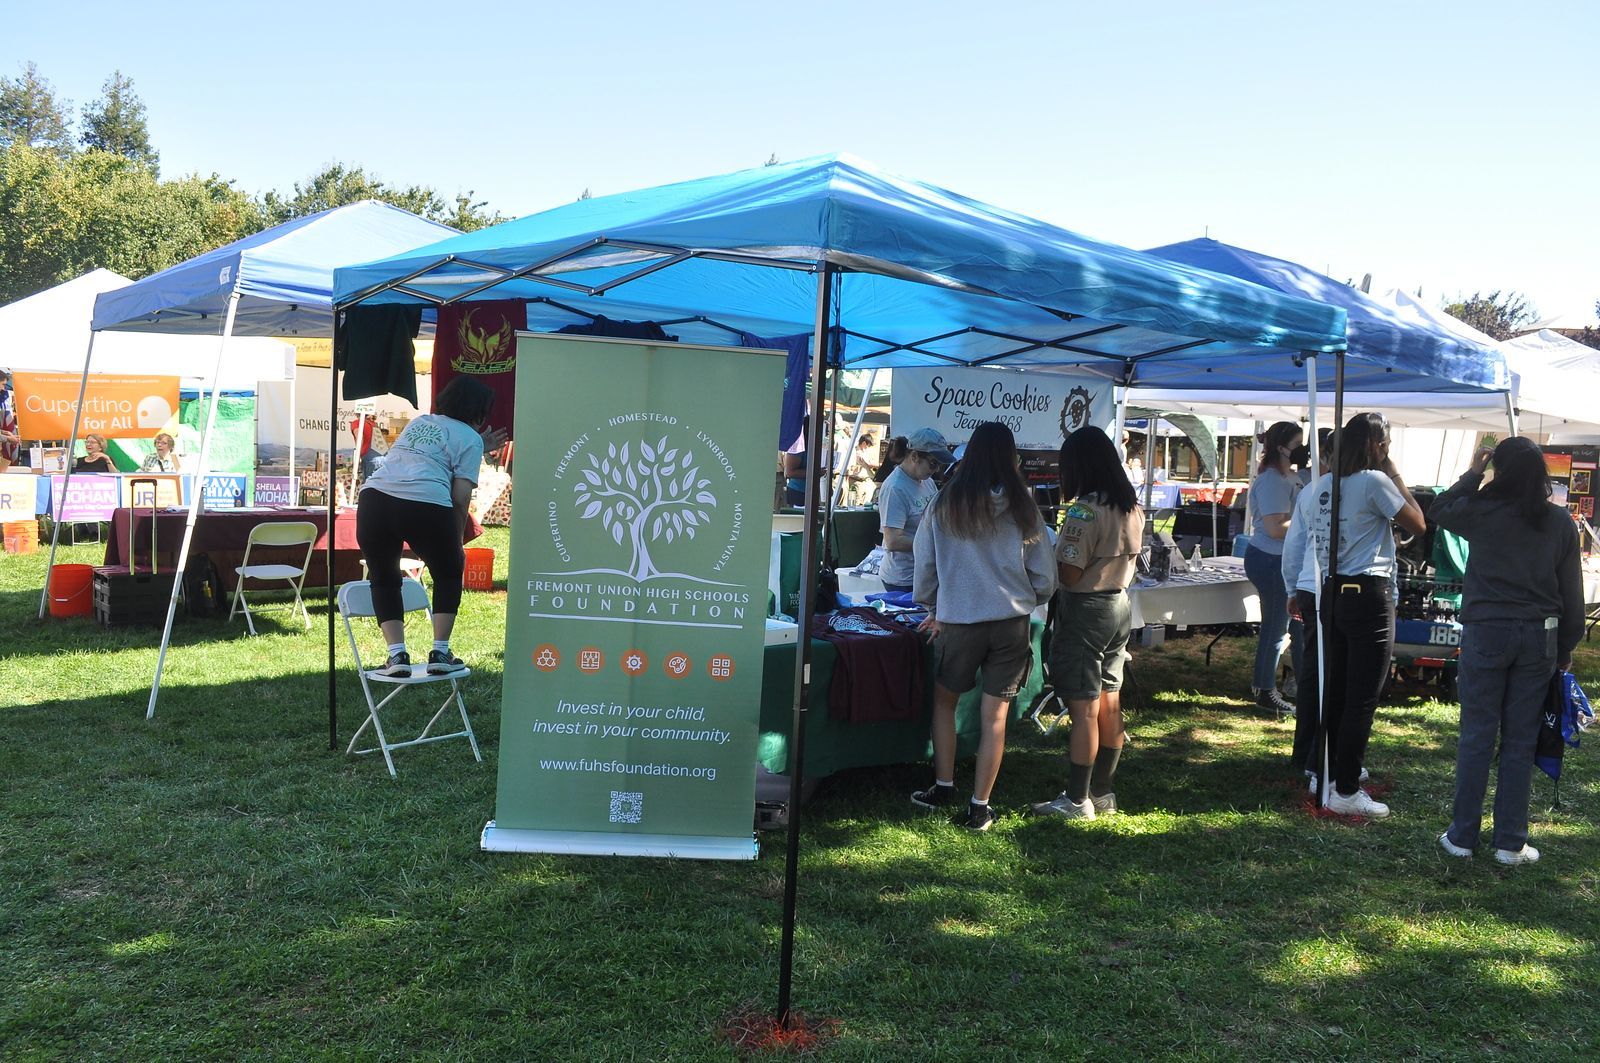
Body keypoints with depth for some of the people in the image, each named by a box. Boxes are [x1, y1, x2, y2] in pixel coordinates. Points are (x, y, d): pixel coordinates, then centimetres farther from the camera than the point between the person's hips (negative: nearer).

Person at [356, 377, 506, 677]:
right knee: (448, 575, 21)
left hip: (374, 498, 4)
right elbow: (460, 497, 2)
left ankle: (397, 654, 10)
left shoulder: (419, 422, 29)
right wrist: (457, 543, 12)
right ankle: (440, 653, 14)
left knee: (384, 579, 23)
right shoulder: (470, 438, 10)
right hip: (424, 506, -4)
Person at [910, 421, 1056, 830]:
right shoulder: (1023, 509, -3)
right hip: (1012, 622, 1)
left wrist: (933, 610, 19)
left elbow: (925, 565, 4)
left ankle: (943, 787, 23)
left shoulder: (944, 505, -4)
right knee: (994, 717, 6)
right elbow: (1045, 578, 2)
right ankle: (979, 807, 12)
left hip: (958, 620, -1)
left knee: (944, 701, 20)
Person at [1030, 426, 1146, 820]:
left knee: (1084, 710, -2)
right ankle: (1103, 793, 24)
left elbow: (1070, 573, -21)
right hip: (1120, 606, 9)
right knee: (1109, 705, 14)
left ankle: (1078, 800, 5)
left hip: (1086, 611, -9)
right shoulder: (1132, 506, 7)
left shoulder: (1086, 510, -20)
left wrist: (1051, 550, -3)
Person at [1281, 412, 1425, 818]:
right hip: (1367, 593, -7)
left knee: (1330, 689, 16)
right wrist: (1396, 476, 7)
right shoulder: (1374, 482, -8)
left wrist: (1297, 592, 24)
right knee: (1362, 697, -3)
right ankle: (1345, 791, -1)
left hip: (1324, 596, 7)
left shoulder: (1314, 489, 11)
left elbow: (1292, 549, 13)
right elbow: (1417, 525, 2)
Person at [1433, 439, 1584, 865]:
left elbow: (1437, 511, 13)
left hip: (1486, 633, -2)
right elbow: (1572, 593, 7)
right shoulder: (1560, 522, 1)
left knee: (1476, 738, 5)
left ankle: (1462, 836, 12)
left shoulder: (1482, 511, -8)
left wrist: (1471, 473, 16)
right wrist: (1567, 647, 16)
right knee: (1520, 742, 8)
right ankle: (1510, 842, 14)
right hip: (1539, 637, 2)